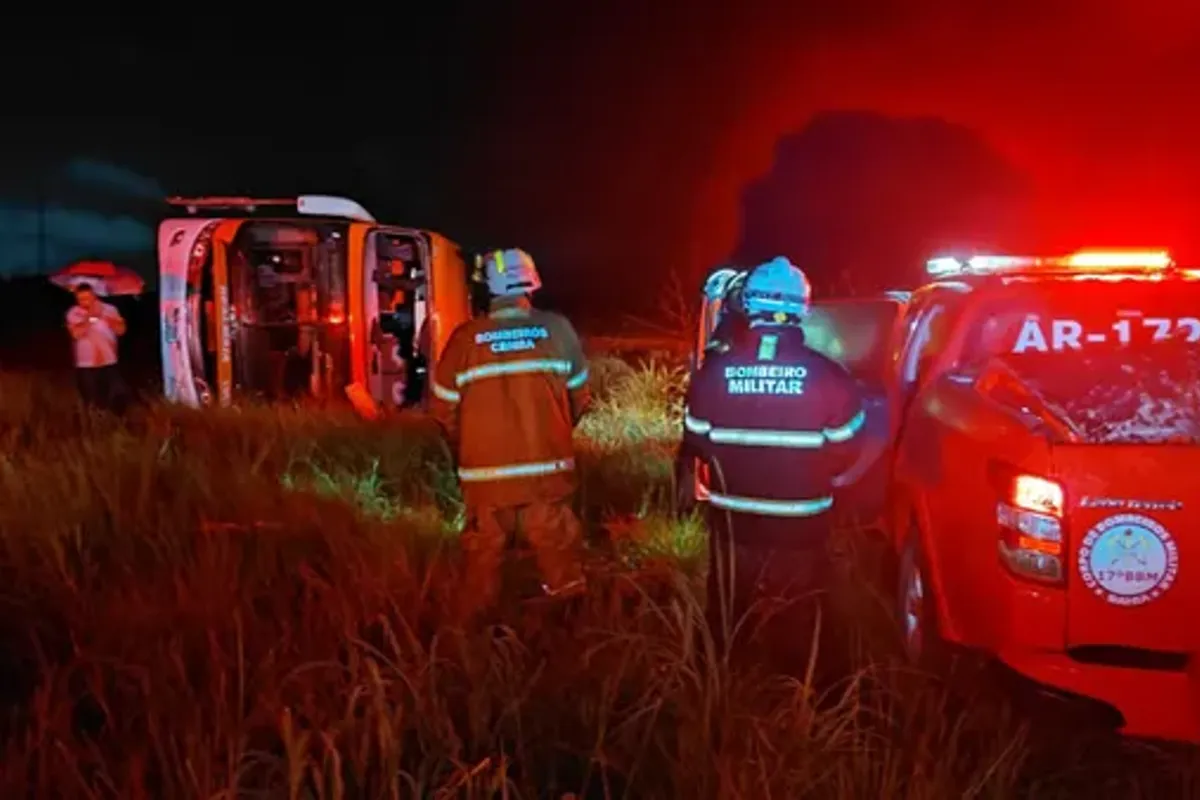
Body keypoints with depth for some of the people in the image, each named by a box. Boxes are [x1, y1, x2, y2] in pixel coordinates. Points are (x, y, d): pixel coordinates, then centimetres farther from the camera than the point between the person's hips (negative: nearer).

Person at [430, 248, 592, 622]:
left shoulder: (465, 338, -10)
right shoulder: (557, 329, -6)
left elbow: (443, 406, -1)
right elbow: (580, 395, 5)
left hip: (485, 472, 0)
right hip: (548, 468, 1)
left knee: (484, 557, 15)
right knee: (559, 553, 13)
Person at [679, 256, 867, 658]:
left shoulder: (713, 370, -14)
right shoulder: (828, 376, -16)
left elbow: (696, 443, -4)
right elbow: (845, 450, -6)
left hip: (734, 516, 1)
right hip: (803, 519, 0)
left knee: (728, 612, 20)